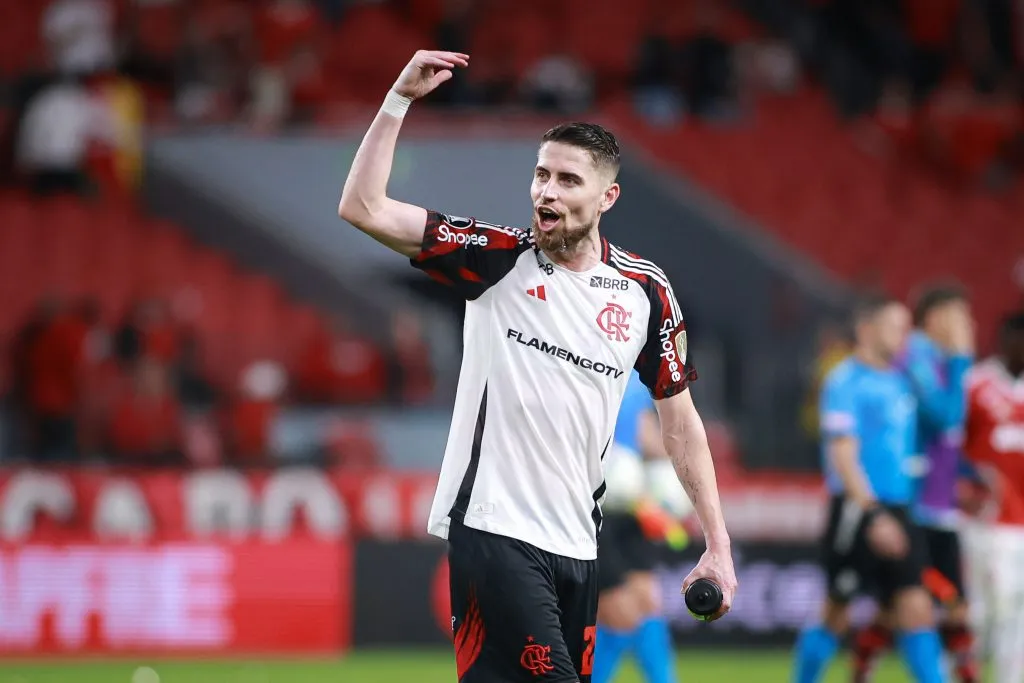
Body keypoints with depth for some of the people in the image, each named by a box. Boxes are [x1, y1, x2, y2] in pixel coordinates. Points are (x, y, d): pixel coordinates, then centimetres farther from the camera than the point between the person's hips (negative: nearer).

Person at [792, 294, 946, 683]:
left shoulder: (899, 382, 15)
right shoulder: (846, 383, -9)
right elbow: (843, 454, -17)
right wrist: (874, 515, -23)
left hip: (894, 513, 7)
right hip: (857, 509, -7)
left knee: (916, 608, -3)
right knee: (838, 613, 1)